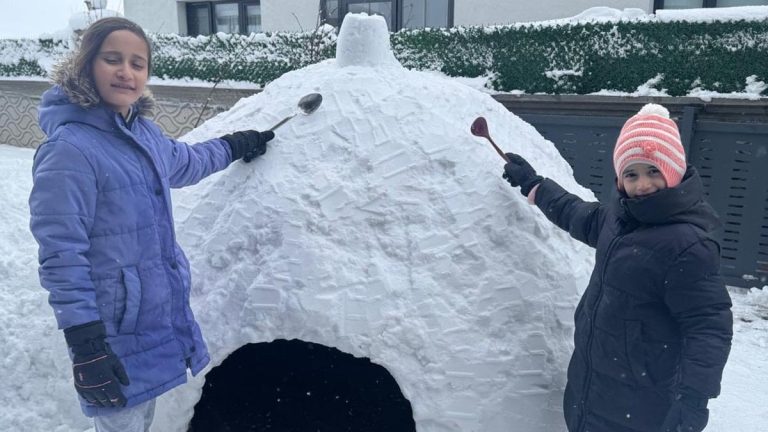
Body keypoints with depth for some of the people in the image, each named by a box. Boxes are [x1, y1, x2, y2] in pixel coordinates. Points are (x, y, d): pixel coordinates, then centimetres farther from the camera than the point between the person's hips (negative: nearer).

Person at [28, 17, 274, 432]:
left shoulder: (145, 132, 5)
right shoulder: (69, 150, -21)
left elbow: (185, 162, 27)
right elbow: (61, 254, -22)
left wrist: (234, 145, 39)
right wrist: (84, 344, -23)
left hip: (160, 316, 8)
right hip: (114, 335, -8)